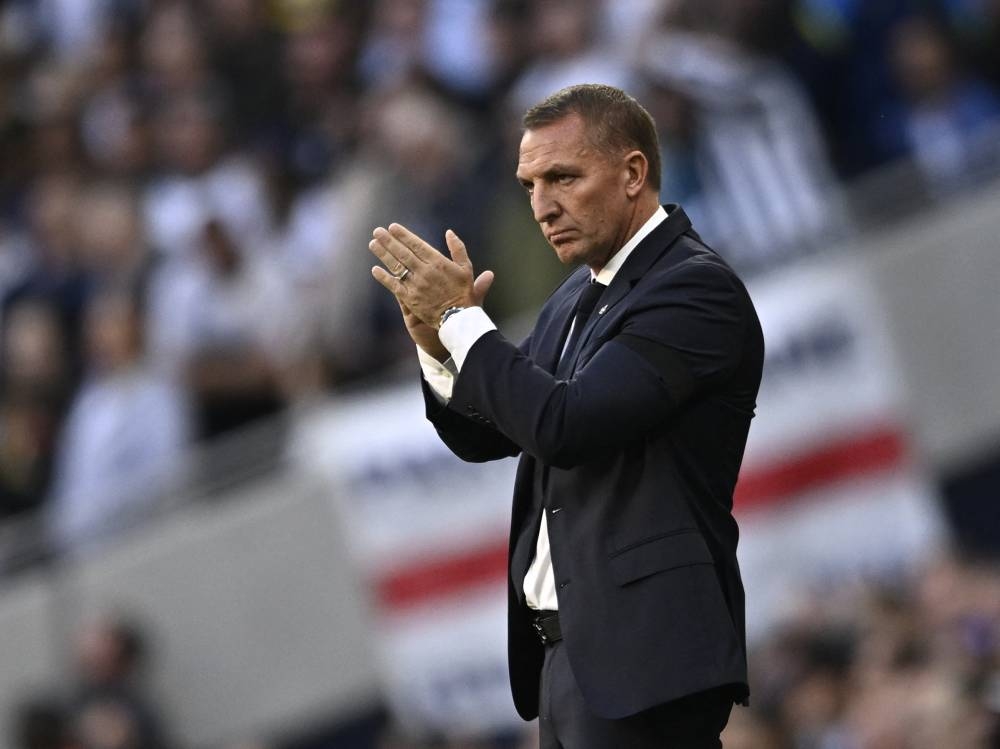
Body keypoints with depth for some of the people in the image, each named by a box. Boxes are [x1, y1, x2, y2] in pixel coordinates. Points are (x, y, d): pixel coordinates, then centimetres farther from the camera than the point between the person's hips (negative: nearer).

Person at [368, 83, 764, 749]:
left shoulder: (697, 289, -12)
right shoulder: (579, 298, 16)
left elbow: (567, 426, -22)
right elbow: (483, 436, 18)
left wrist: (462, 318, -12)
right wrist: (437, 341, -1)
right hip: (568, 647, 9)